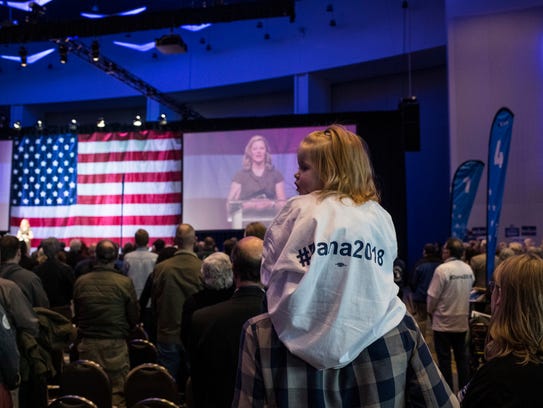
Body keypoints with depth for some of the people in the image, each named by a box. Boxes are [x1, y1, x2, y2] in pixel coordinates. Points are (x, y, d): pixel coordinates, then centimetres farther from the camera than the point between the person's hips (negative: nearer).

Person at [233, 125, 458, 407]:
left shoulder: (297, 210, 1)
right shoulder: (380, 216, 7)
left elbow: (268, 274, 6)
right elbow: (381, 278, 14)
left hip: (304, 335, -1)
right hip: (373, 333, 2)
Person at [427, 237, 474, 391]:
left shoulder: (442, 269, -19)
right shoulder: (468, 269, -1)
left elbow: (432, 296, -16)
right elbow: (469, 290, 7)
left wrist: (430, 311, 2)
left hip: (443, 322, -5)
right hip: (462, 320, 5)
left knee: (444, 358, 5)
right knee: (462, 356, 16)